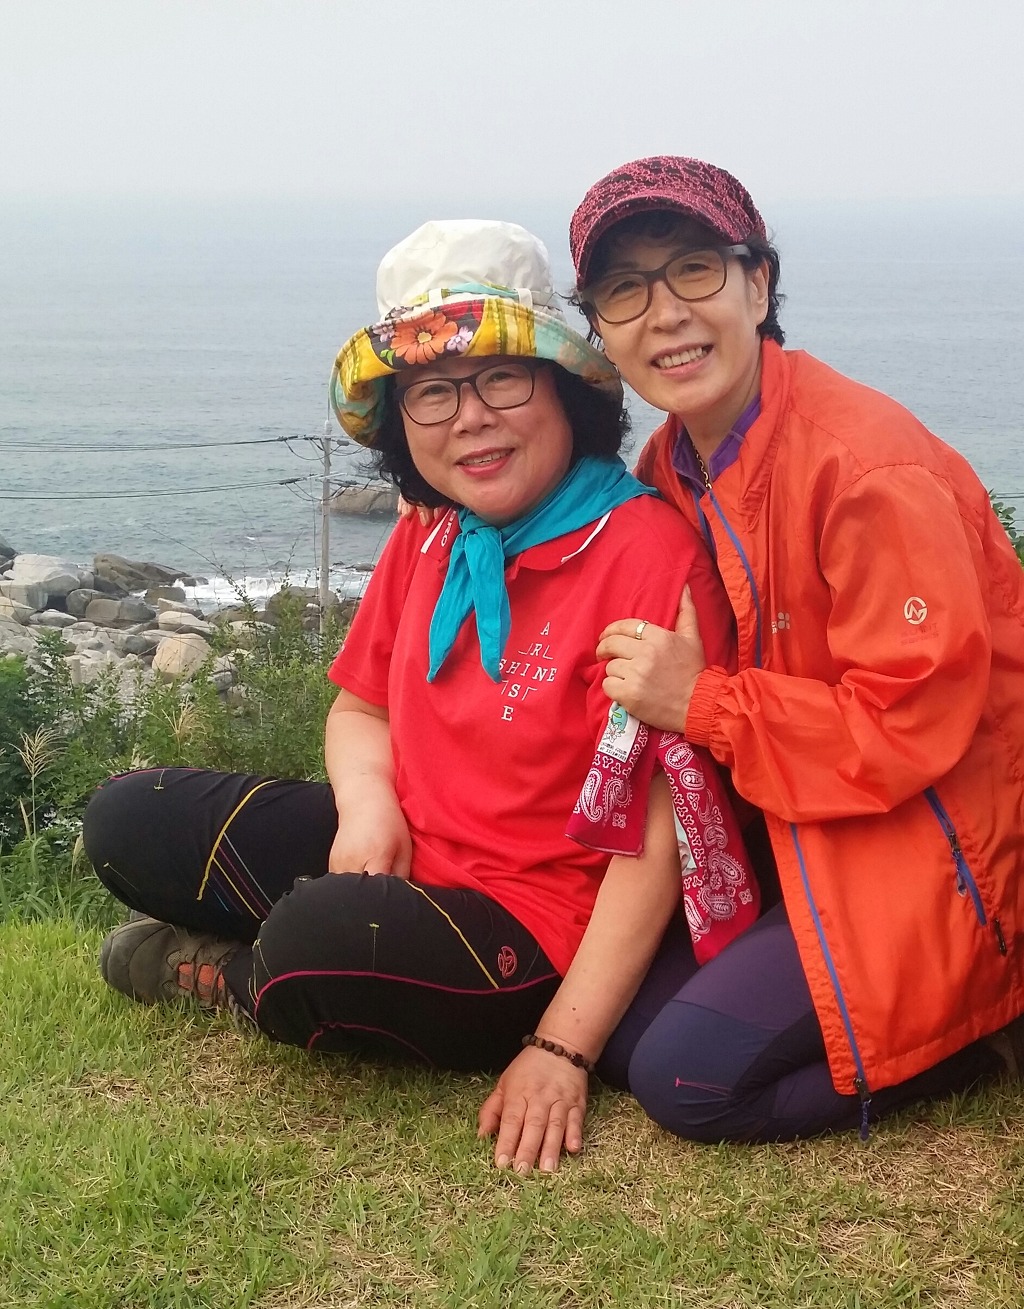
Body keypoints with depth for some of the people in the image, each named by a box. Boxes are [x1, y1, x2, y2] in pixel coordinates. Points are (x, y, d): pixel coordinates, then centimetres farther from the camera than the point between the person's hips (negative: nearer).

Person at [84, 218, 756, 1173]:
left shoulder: (644, 551, -21)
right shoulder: (427, 539, 3)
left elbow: (659, 836, -22)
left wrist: (562, 1050, -25)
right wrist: (365, 805, -11)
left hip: (544, 935, -7)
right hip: (406, 859, 7)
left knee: (315, 950, -33)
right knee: (126, 822, 5)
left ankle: (231, 974, 1)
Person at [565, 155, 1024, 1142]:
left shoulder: (869, 466, -23)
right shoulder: (672, 467, 3)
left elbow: (915, 721, -24)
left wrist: (702, 706, -22)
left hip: (935, 854, -9)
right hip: (812, 830, 9)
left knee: (685, 1077, -17)